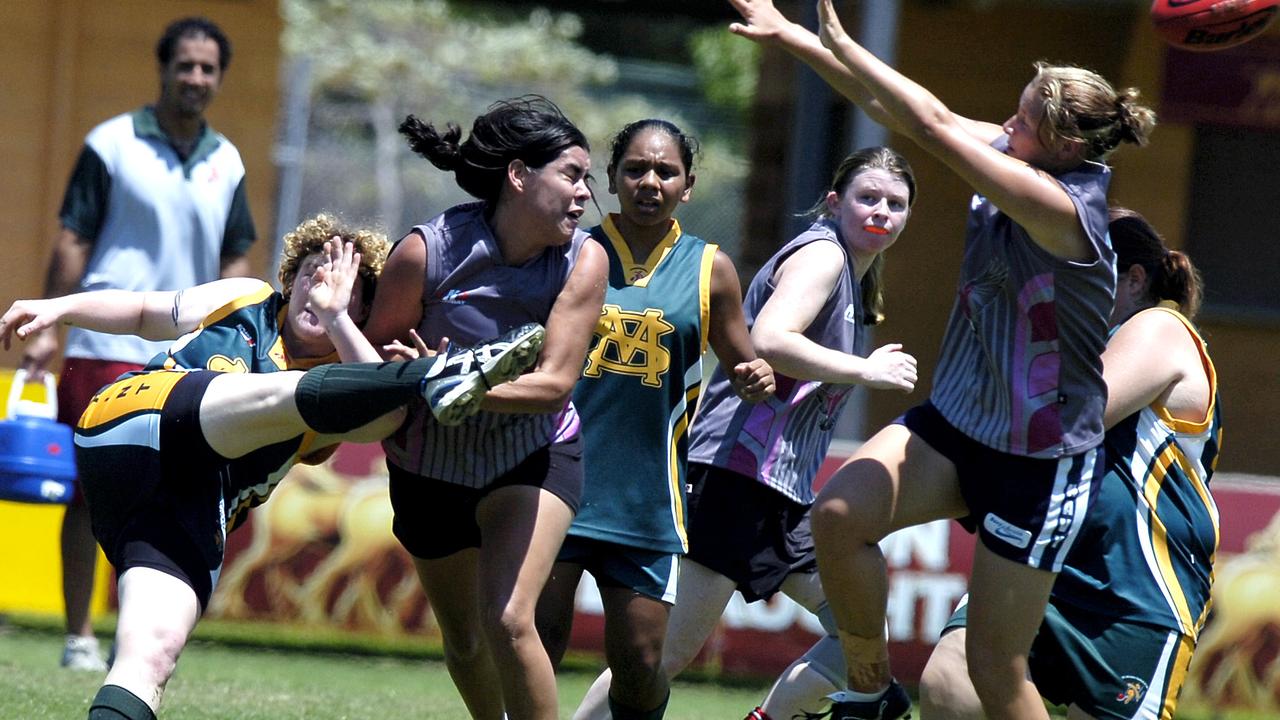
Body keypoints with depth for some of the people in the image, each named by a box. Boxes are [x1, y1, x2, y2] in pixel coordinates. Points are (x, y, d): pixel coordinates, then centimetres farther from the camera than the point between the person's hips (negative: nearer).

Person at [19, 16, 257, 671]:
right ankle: (79, 636, 2)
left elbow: (235, 259, 16)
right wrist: (49, 327, -9)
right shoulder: (113, 144, -2)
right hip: (105, 347, -4)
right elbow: (73, 240, -2)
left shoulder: (226, 163, 11)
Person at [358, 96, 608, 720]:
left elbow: (555, 382, -26)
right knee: (463, 643, 16)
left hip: (533, 455, -1)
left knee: (509, 622, -22)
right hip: (432, 462, 1)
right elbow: (375, 355, -13)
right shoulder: (426, 252, -26)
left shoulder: (583, 260, -21)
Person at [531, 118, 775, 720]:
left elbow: (741, 367, 16)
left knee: (639, 664, 1)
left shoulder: (710, 270, 8)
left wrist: (758, 380, -6)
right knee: (536, 647, -7)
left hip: (646, 495, 1)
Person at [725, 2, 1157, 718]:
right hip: (955, 422, 7)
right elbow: (898, 110, 1)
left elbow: (935, 126, -28)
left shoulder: (1064, 209, -25)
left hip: (1040, 461, -7)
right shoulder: (1013, 156, -2)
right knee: (839, 514, -17)